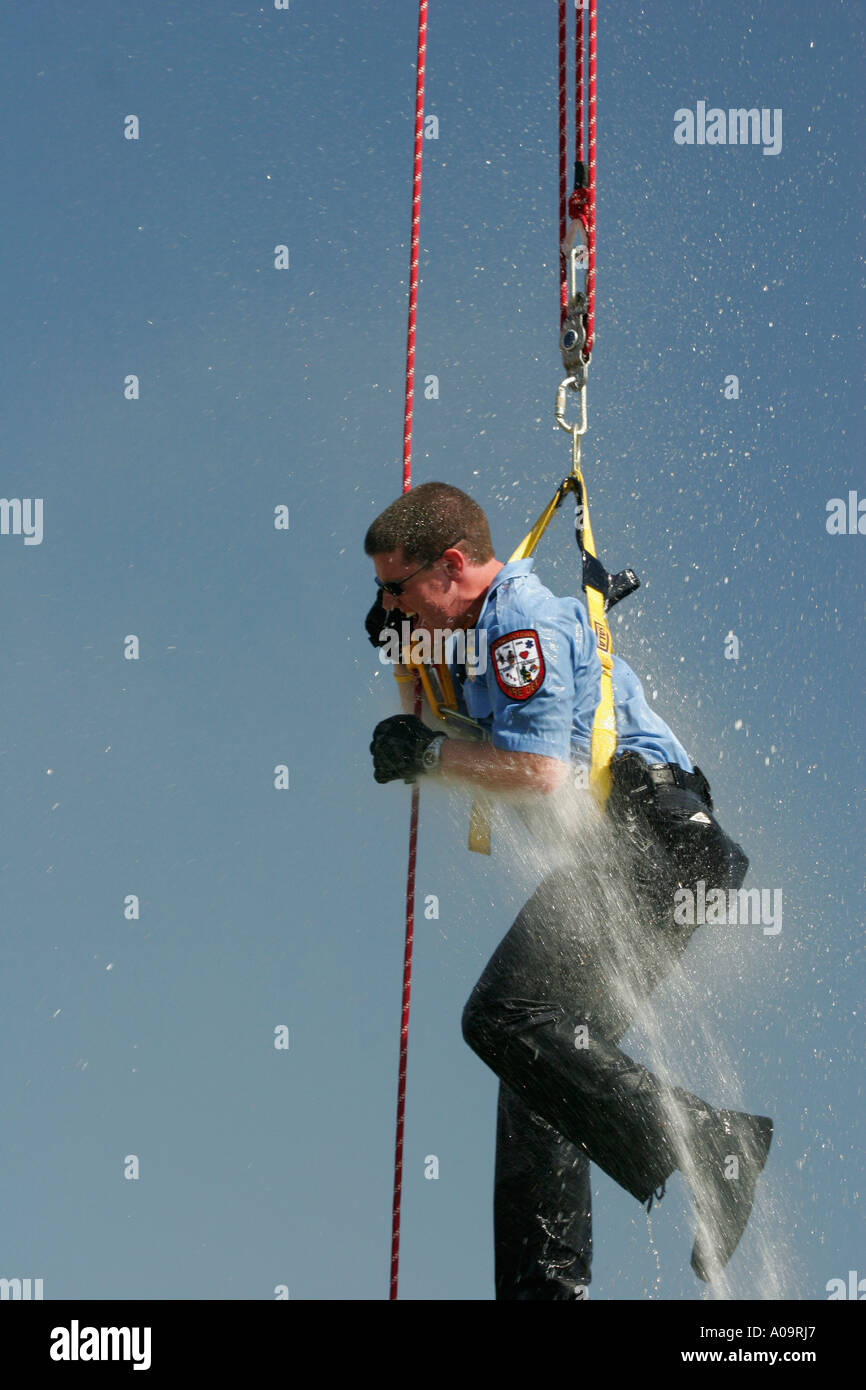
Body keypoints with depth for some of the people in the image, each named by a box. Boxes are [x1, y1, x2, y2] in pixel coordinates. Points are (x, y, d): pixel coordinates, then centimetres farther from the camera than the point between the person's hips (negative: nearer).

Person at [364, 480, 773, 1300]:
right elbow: (438, 729, 33)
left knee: (504, 1017, -21)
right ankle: (546, 1282, 7)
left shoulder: (524, 623, -10)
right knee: (542, 1052, 8)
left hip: (641, 842, -11)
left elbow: (539, 772, -19)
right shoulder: (489, 630, 22)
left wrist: (428, 751, -8)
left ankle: (702, 1146, -24)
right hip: (629, 859, 11)